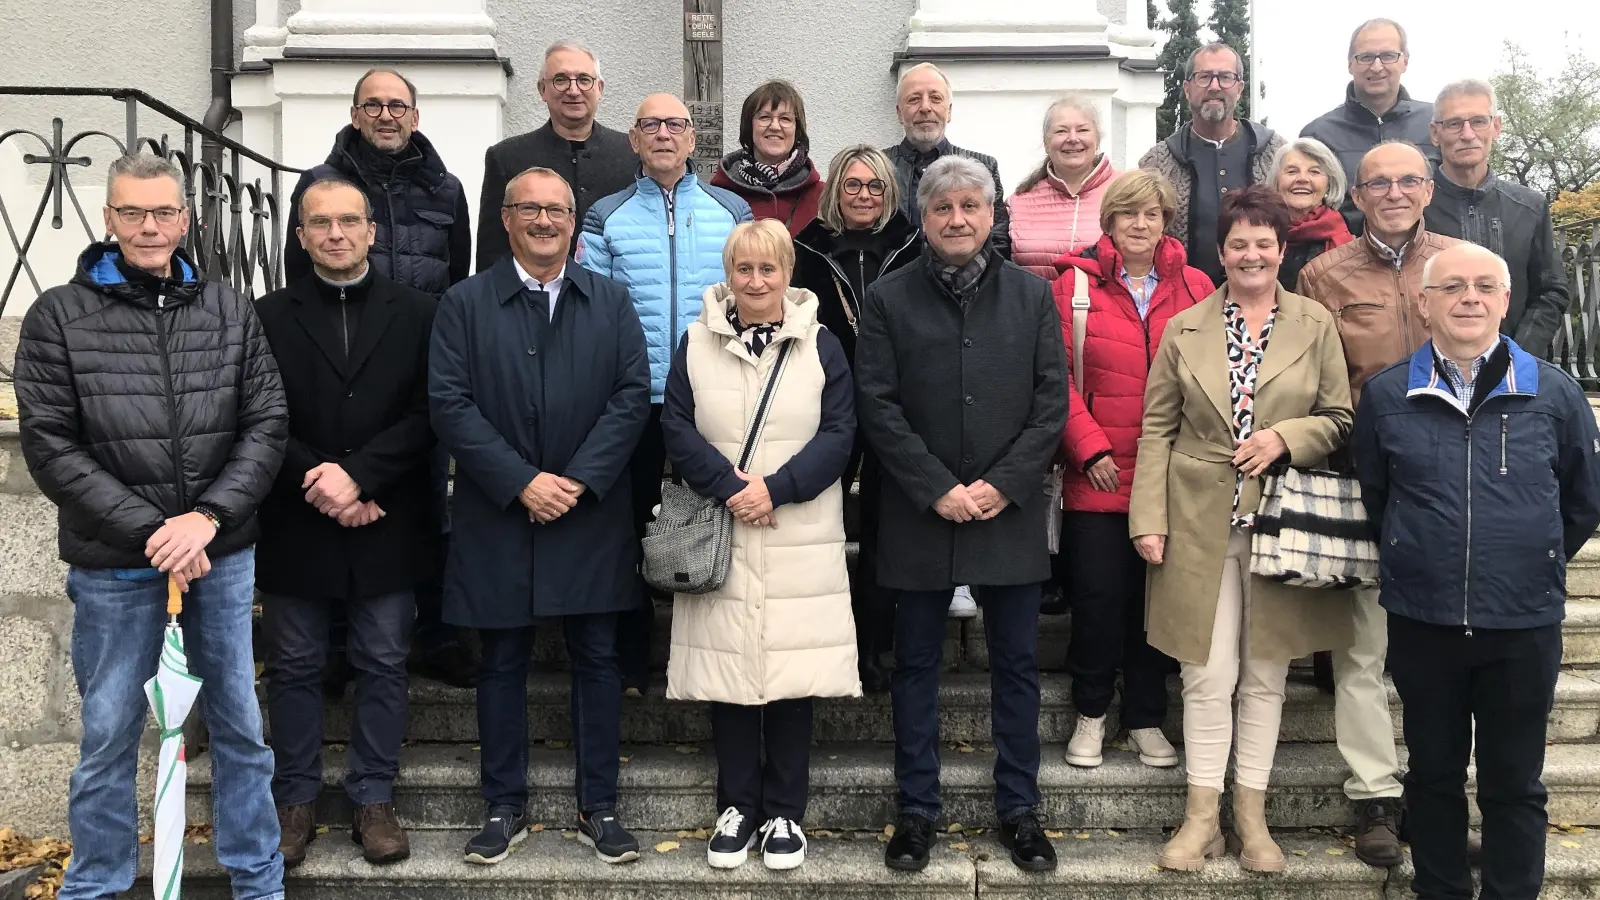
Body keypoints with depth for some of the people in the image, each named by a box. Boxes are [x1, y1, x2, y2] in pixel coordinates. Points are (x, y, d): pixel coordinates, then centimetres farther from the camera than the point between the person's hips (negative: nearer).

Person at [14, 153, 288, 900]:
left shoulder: (232, 313, 3)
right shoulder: (58, 317, -3)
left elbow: (267, 425, 0)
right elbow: (50, 448, -7)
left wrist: (208, 517, -14)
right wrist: (150, 530, -15)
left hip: (223, 555, 2)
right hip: (112, 563, -2)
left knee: (239, 724, 12)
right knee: (109, 734, 9)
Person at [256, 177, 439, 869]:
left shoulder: (417, 314, 2)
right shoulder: (269, 317, 4)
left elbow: (428, 414, -6)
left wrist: (357, 474, -16)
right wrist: (322, 486, -13)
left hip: (385, 525, 0)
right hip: (295, 526, 1)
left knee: (383, 666, 8)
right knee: (294, 667, 10)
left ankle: (374, 799, 21)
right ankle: (294, 800, 24)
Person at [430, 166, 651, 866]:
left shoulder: (611, 301, 7)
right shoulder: (464, 304, 2)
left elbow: (633, 395, -1)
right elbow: (450, 404, -6)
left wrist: (579, 479, -12)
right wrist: (521, 482, -14)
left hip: (592, 516, 1)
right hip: (497, 516, -1)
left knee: (598, 661, 7)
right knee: (503, 665, 9)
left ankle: (598, 808, 19)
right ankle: (505, 808, 22)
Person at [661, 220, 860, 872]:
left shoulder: (821, 345, 5)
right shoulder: (696, 343, 7)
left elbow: (839, 433, -1)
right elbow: (677, 427, 1)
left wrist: (775, 488, -13)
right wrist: (729, 487, -13)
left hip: (800, 540, 0)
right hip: (718, 536, 1)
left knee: (793, 671, 1)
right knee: (727, 670, 3)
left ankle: (785, 811, 15)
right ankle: (737, 806, 19)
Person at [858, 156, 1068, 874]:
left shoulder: (1032, 295, 6)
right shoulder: (888, 299, 2)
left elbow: (1052, 402, 1)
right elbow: (877, 405, -4)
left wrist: (1003, 485, -9)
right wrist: (938, 489, -11)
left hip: (1010, 512, 1)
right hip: (920, 514, -1)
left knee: (1016, 665, 9)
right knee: (916, 665, 8)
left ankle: (1019, 809, 22)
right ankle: (917, 810, 21)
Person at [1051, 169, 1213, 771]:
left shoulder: (1195, 287, 6)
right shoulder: (1077, 282, 1)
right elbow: (1058, 374, -3)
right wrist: (1089, 447, -10)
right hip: (1097, 474, -2)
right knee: (1097, 595, 2)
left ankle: (1146, 720, 24)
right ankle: (1090, 714, 22)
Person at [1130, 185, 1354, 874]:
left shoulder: (1317, 325, 4)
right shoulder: (1185, 329, 5)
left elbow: (1340, 420, 6)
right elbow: (1157, 431, 4)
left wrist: (1285, 437, -13)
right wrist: (1148, 521, -4)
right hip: (1200, 524, 0)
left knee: (1265, 675, 8)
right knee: (1207, 676, 1)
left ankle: (1251, 814, 20)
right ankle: (1202, 815, 14)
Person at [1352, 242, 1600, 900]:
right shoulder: (1386, 395, -1)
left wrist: (1535, 565, 12)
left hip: (1525, 624, -1)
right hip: (1421, 622, 1)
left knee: (1514, 783, 11)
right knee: (1433, 772, 14)